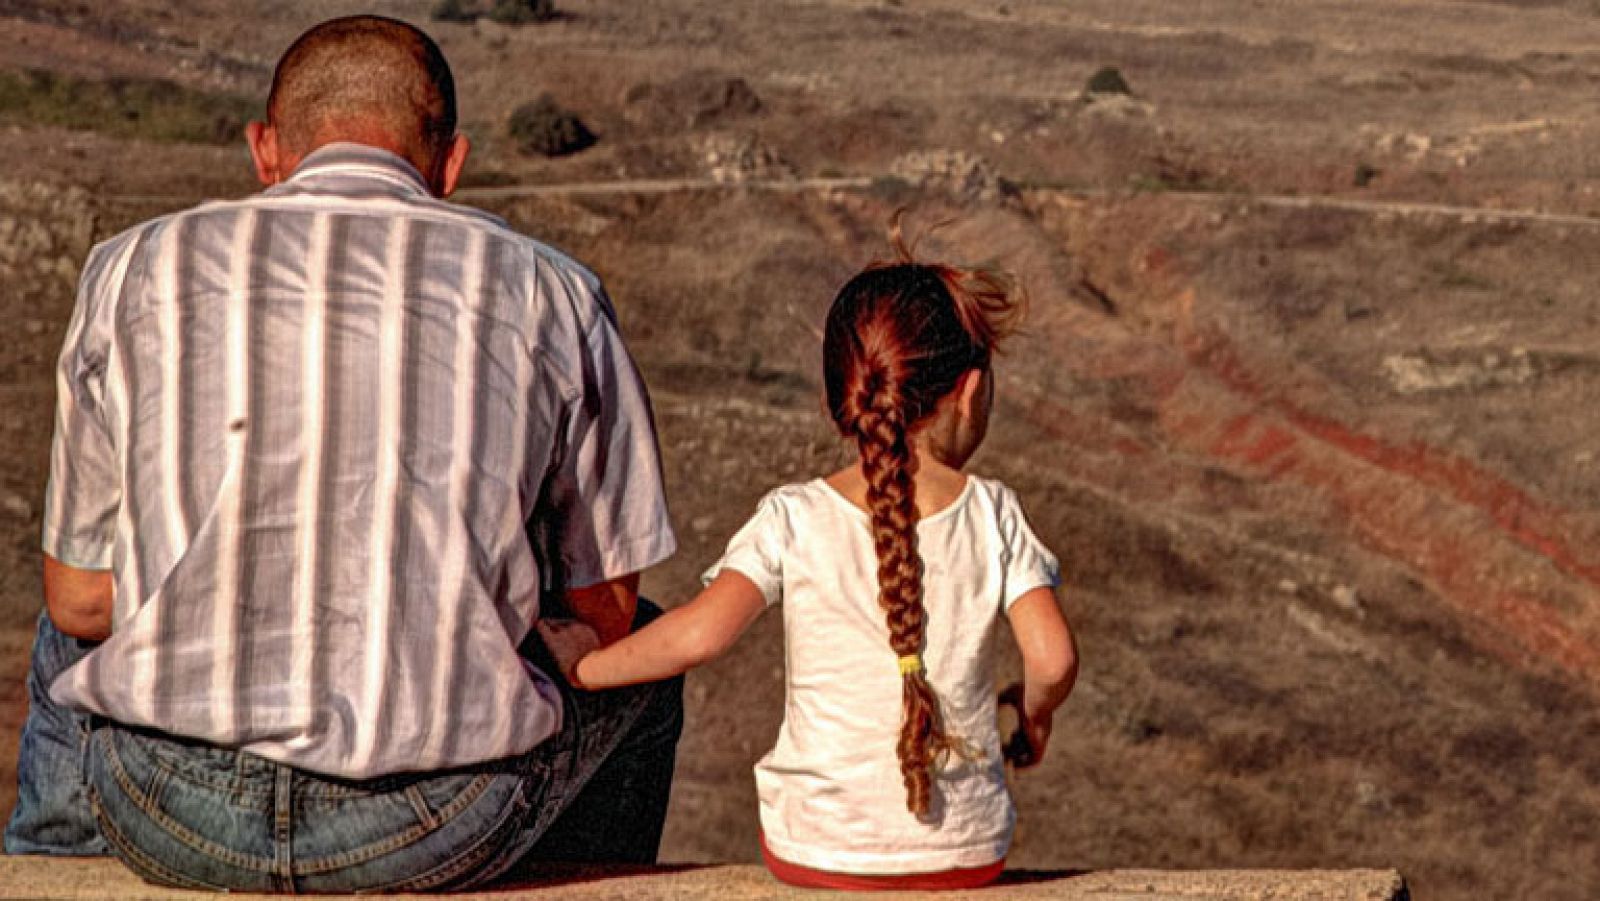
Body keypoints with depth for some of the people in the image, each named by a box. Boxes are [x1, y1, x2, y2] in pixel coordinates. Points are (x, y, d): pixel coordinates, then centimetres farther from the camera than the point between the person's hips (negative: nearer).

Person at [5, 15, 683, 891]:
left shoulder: (135, 268, 7)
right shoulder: (547, 290, 6)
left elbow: (80, 598, 11)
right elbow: (605, 610, 11)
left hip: (168, 818, 2)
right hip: (439, 830, -1)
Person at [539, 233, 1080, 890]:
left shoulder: (794, 521, -7)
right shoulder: (992, 517, -5)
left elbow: (700, 632, -18)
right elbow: (1053, 659, -11)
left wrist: (586, 666, -3)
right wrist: (1034, 718, 11)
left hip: (817, 852, 0)